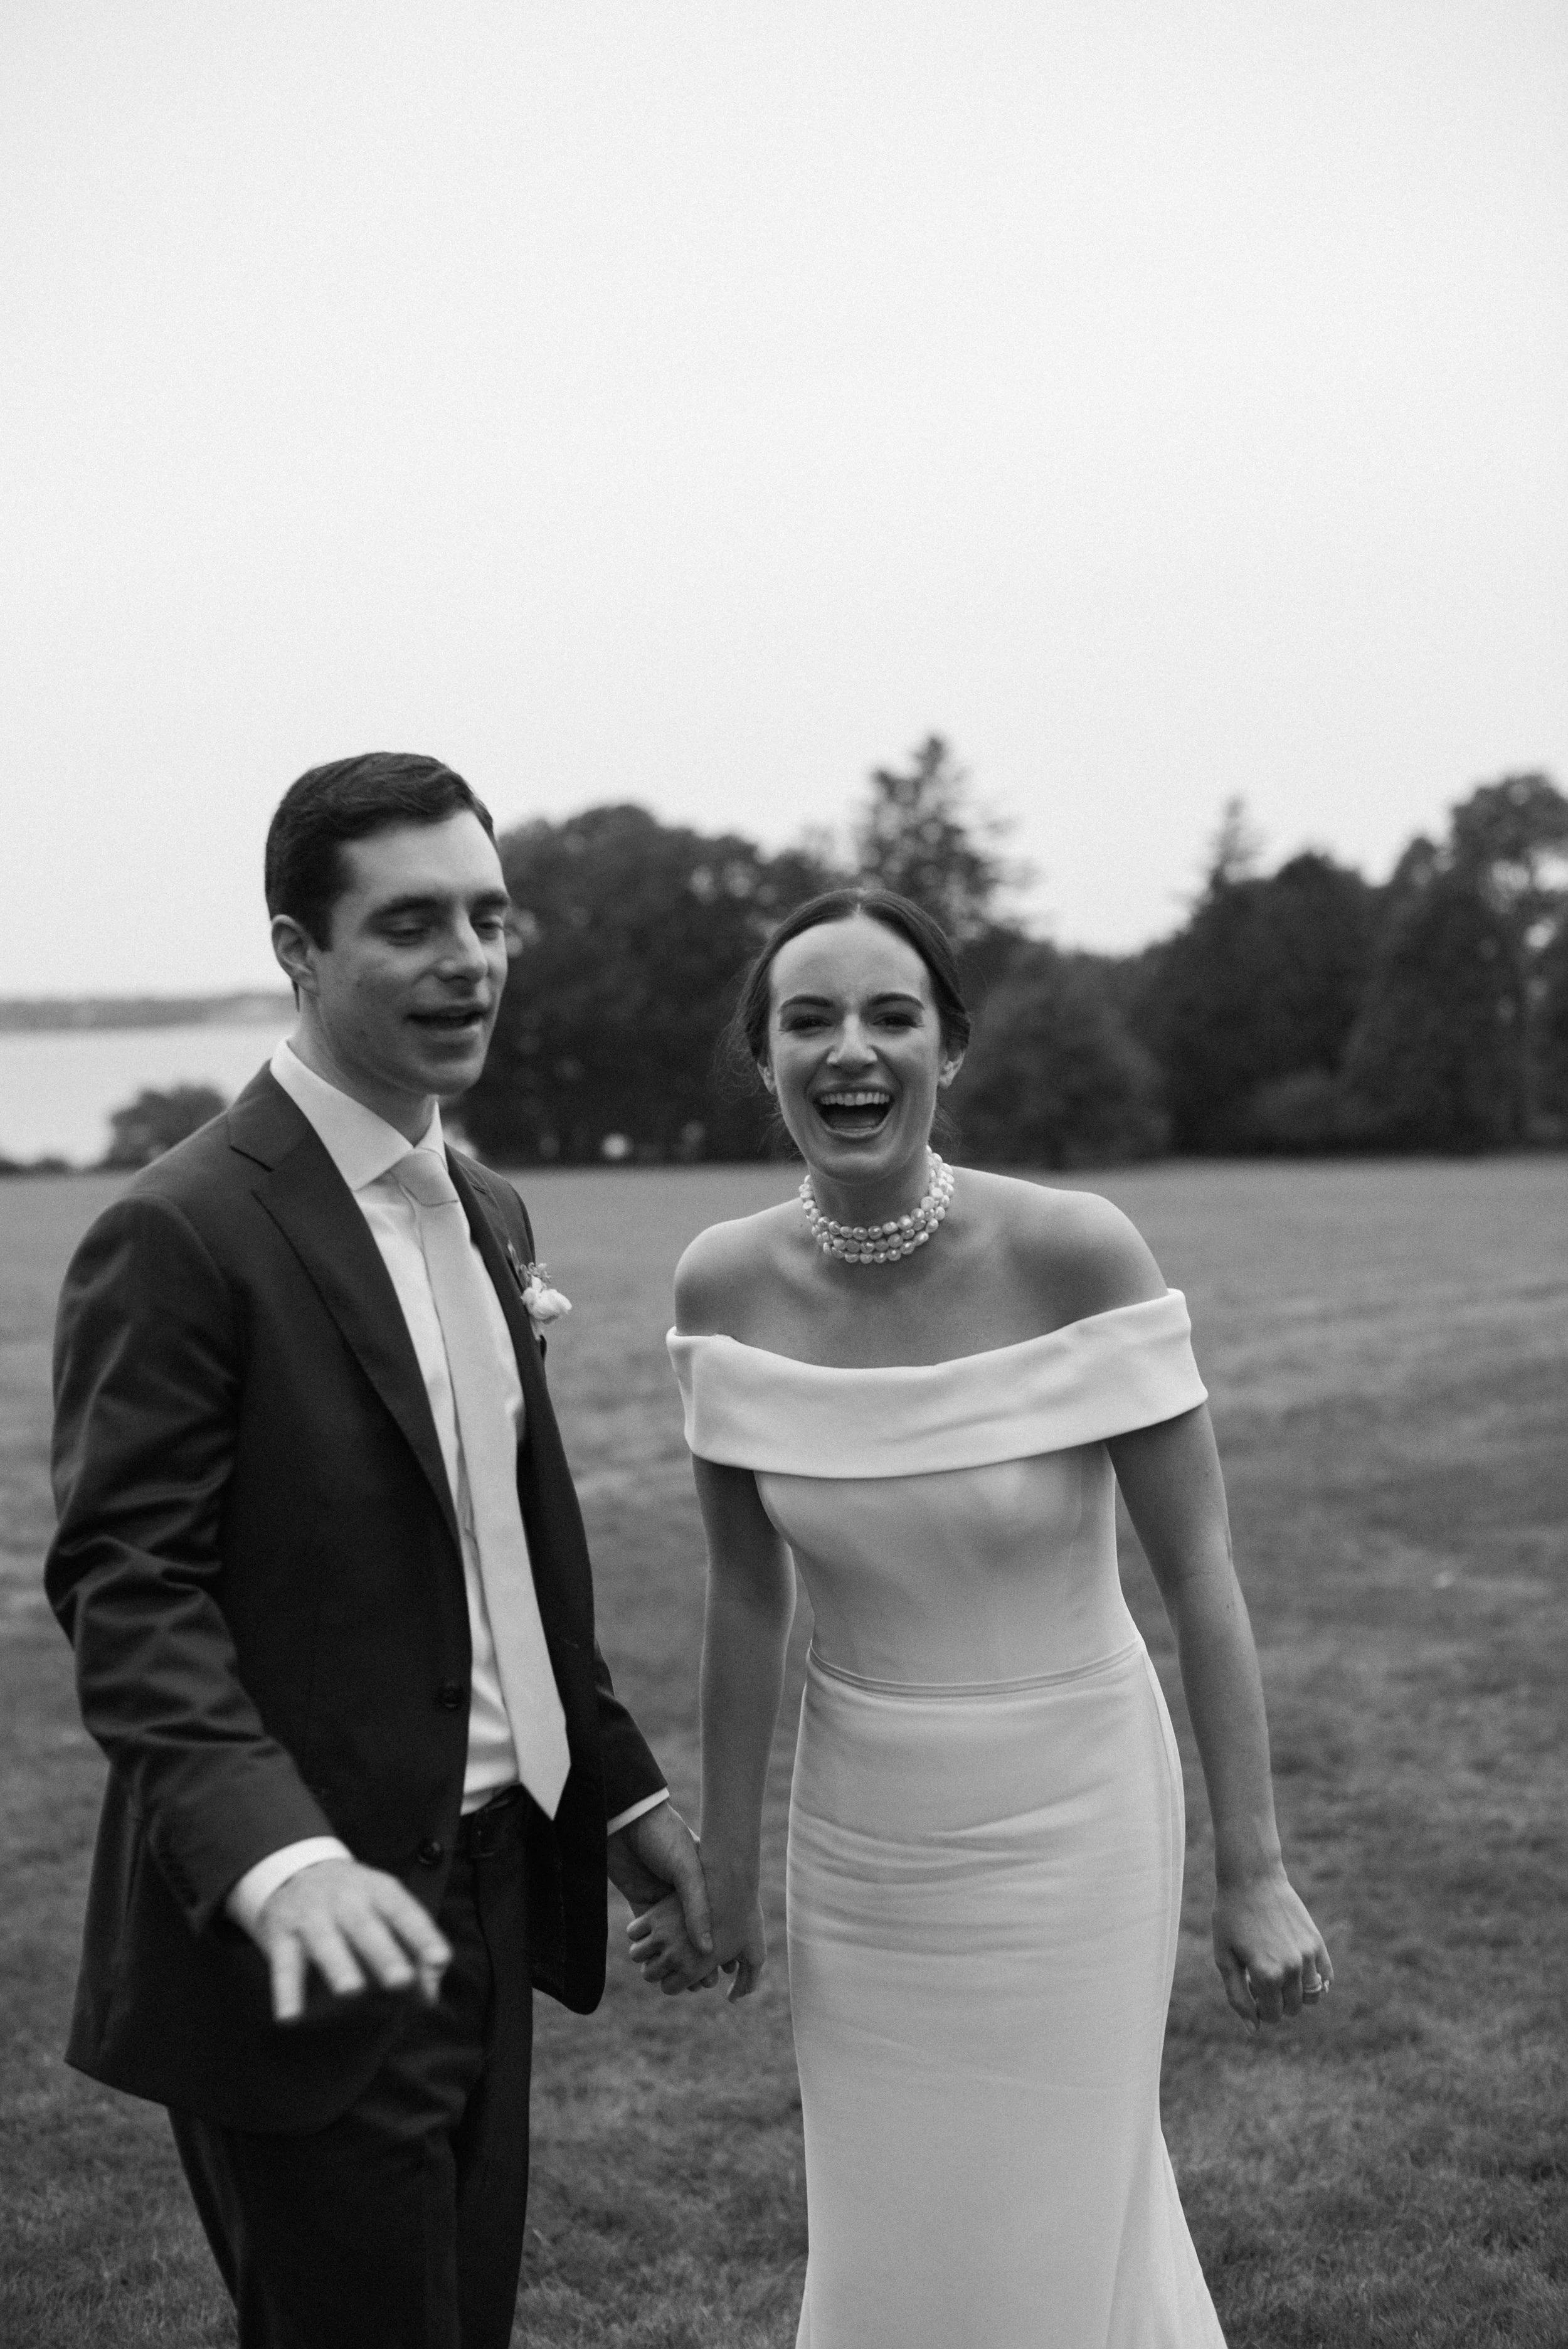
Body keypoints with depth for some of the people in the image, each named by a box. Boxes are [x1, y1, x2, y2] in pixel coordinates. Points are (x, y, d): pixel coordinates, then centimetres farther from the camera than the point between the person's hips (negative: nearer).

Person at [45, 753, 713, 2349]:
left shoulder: (486, 1212, 11)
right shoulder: (185, 1232, -15)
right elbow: (126, 1589, -20)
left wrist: (615, 1787, 18)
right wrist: (274, 1857, -32)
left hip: (485, 1899, 8)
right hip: (308, 1936, -8)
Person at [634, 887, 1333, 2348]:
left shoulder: (1075, 1251, -20)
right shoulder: (727, 1284, -10)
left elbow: (1196, 1569, -14)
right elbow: (747, 1592, -1)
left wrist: (1253, 1872, -11)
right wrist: (724, 1871, 5)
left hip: (1063, 1828, -3)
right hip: (855, 1838, 3)